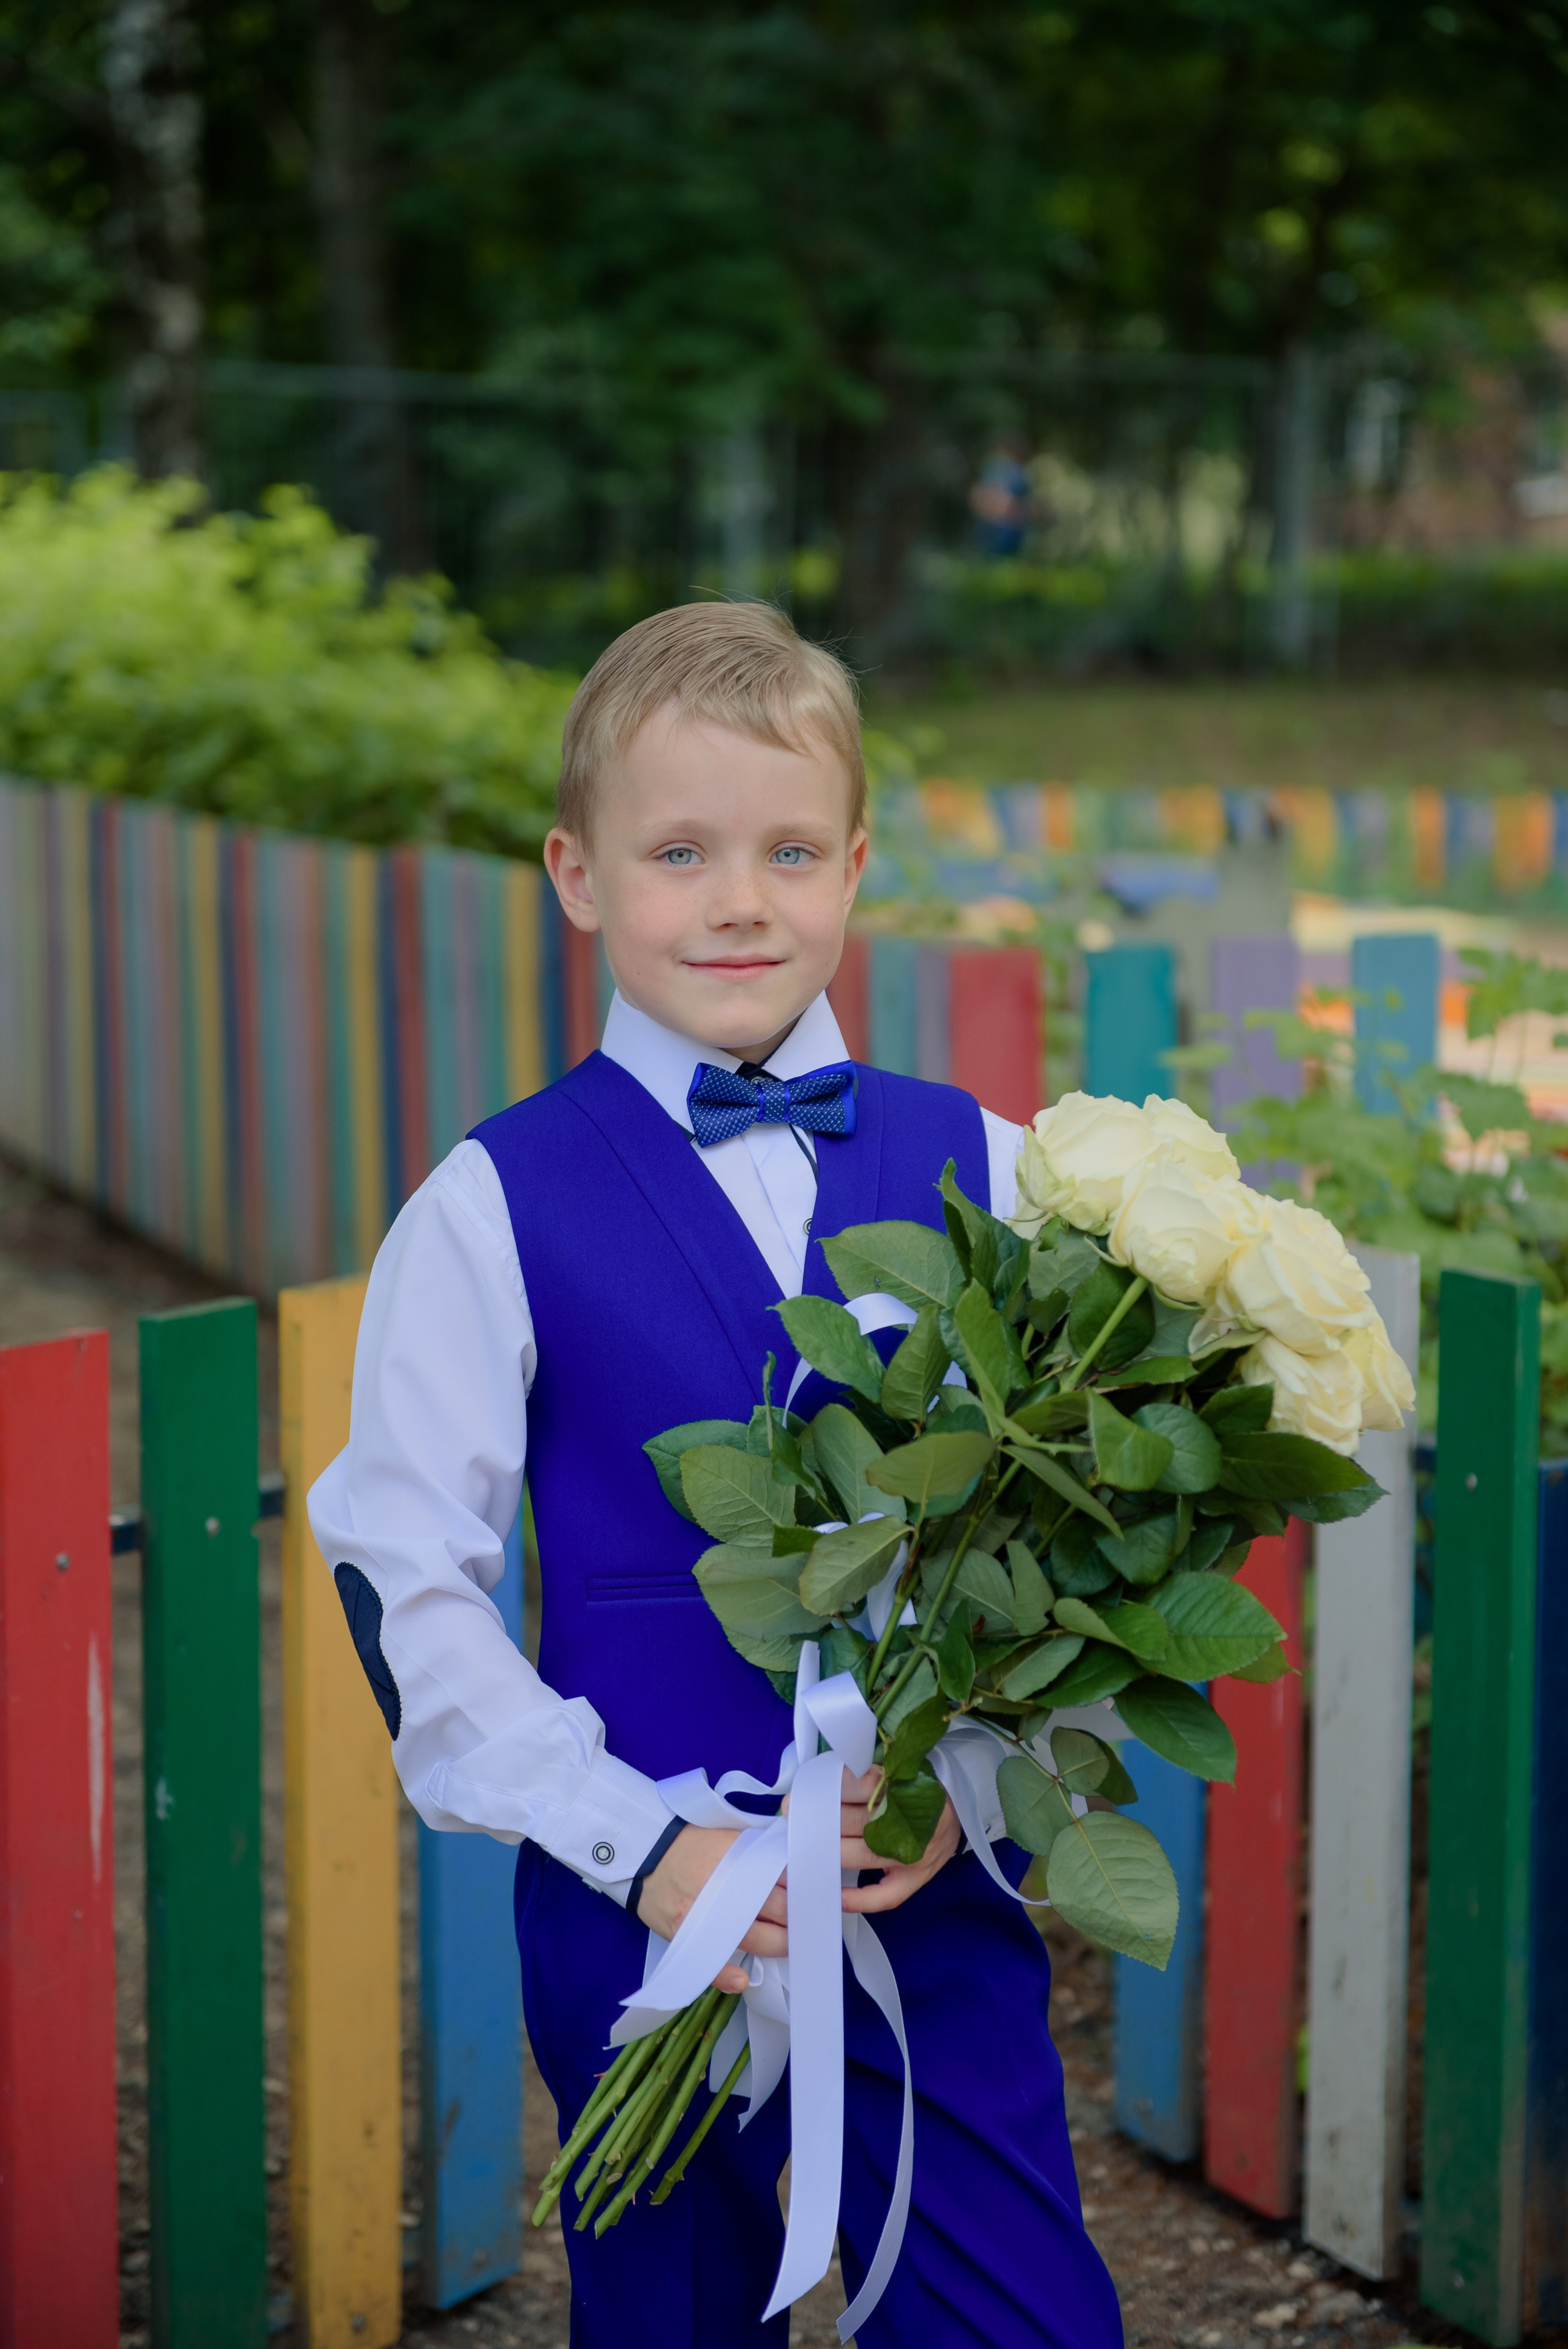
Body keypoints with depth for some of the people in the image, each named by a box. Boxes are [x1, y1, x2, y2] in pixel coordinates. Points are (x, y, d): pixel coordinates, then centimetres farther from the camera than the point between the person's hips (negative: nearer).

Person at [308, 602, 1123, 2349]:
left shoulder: (982, 1174, 1)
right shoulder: (494, 1210, -5)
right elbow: (402, 1580, -6)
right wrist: (637, 1844, -13)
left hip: (939, 1896, 1)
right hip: (643, 1912, -1)